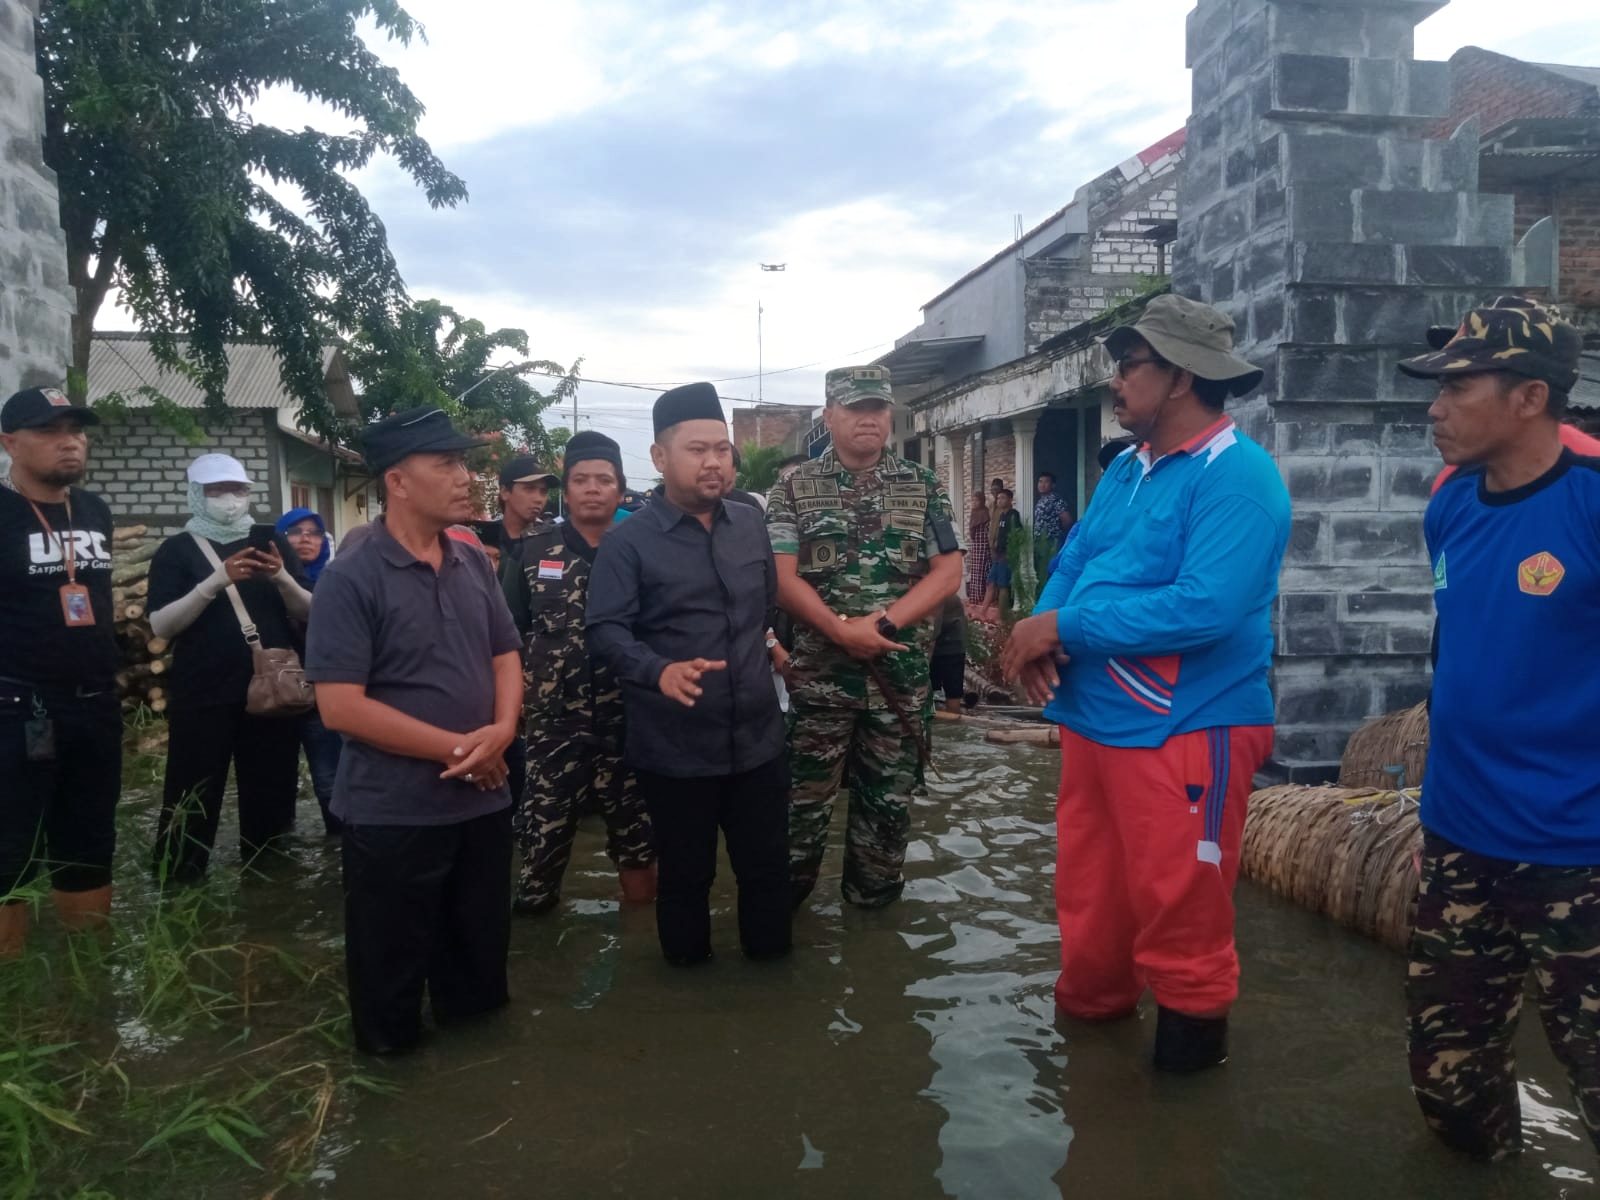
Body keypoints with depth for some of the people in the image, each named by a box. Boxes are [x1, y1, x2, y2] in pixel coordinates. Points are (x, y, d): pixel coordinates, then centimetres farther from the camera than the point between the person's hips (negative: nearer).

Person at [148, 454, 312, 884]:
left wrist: (282, 578, -15)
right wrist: (216, 582, -21)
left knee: (271, 797, 9)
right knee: (192, 802, -1)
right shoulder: (176, 551, 2)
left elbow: (308, 613, 5)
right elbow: (161, 625, -9)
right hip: (201, 697, -3)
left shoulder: (273, 543, 9)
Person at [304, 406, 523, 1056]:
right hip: (393, 813, -6)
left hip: (484, 801, 6)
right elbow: (340, 707, -19)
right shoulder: (351, 578, -14)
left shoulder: (473, 563, 4)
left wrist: (502, 730, -12)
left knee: (480, 954, 22)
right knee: (393, 970, 12)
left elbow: (505, 657, 10)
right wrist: (458, 750, -17)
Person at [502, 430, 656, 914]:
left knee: (635, 828, 10)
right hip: (553, 718, 0)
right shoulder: (533, 552, 3)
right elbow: (507, 633, 7)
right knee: (544, 830, 5)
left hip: (628, 717, 0)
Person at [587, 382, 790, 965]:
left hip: (758, 737, 4)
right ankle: (690, 978, 35)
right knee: (685, 873, 13)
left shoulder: (750, 524, 7)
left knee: (767, 866, 16)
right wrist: (662, 671, -33)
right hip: (675, 747, -4)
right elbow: (605, 631, -19)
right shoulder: (628, 541, -10)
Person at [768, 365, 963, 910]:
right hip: (820, 672, -1)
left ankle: (874, 898, 29)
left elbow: (947, 572, -2)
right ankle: (784, 900, 23)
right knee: (806, 795, 6)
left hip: (902, 674, 2)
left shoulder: (924, 487, 5)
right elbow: (782, 577, -7)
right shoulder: (794, 489, 2)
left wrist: (883, 624, -15)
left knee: (890, 797, 11)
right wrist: (842, 630, -19)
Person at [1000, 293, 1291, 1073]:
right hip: (1093, 718, 8)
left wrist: (1066, 628, -21)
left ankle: (1192, 1027, 28)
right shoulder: (1127, 469, 11)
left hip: (1185, 731, -8)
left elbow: (1204, 608, -28)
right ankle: (1089, 1005, 41)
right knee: (1089, 884, 21)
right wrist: (1039, 635, -10)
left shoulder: (1237, 476, -17)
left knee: (1177, 898, 5)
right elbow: (1075, 563, 13)